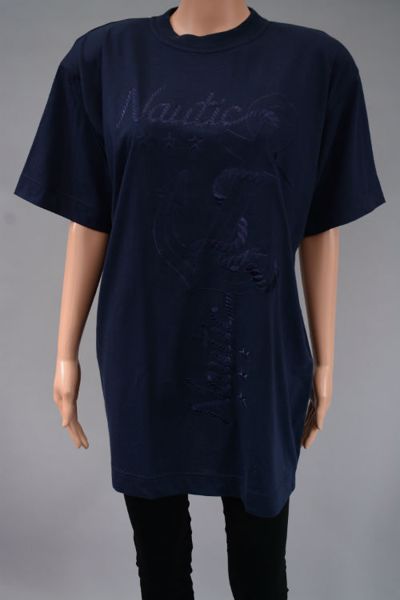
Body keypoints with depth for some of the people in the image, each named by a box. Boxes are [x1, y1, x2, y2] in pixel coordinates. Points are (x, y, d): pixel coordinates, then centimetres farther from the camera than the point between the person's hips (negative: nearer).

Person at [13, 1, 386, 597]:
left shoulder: (316, 62, -2)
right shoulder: (105, 57, 1)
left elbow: (320, 230, 1)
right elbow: (89, 221, 2)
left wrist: (324, 359, 4)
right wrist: (67, 352, 4)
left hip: (260, 358, 0)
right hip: (143, 358, 1)